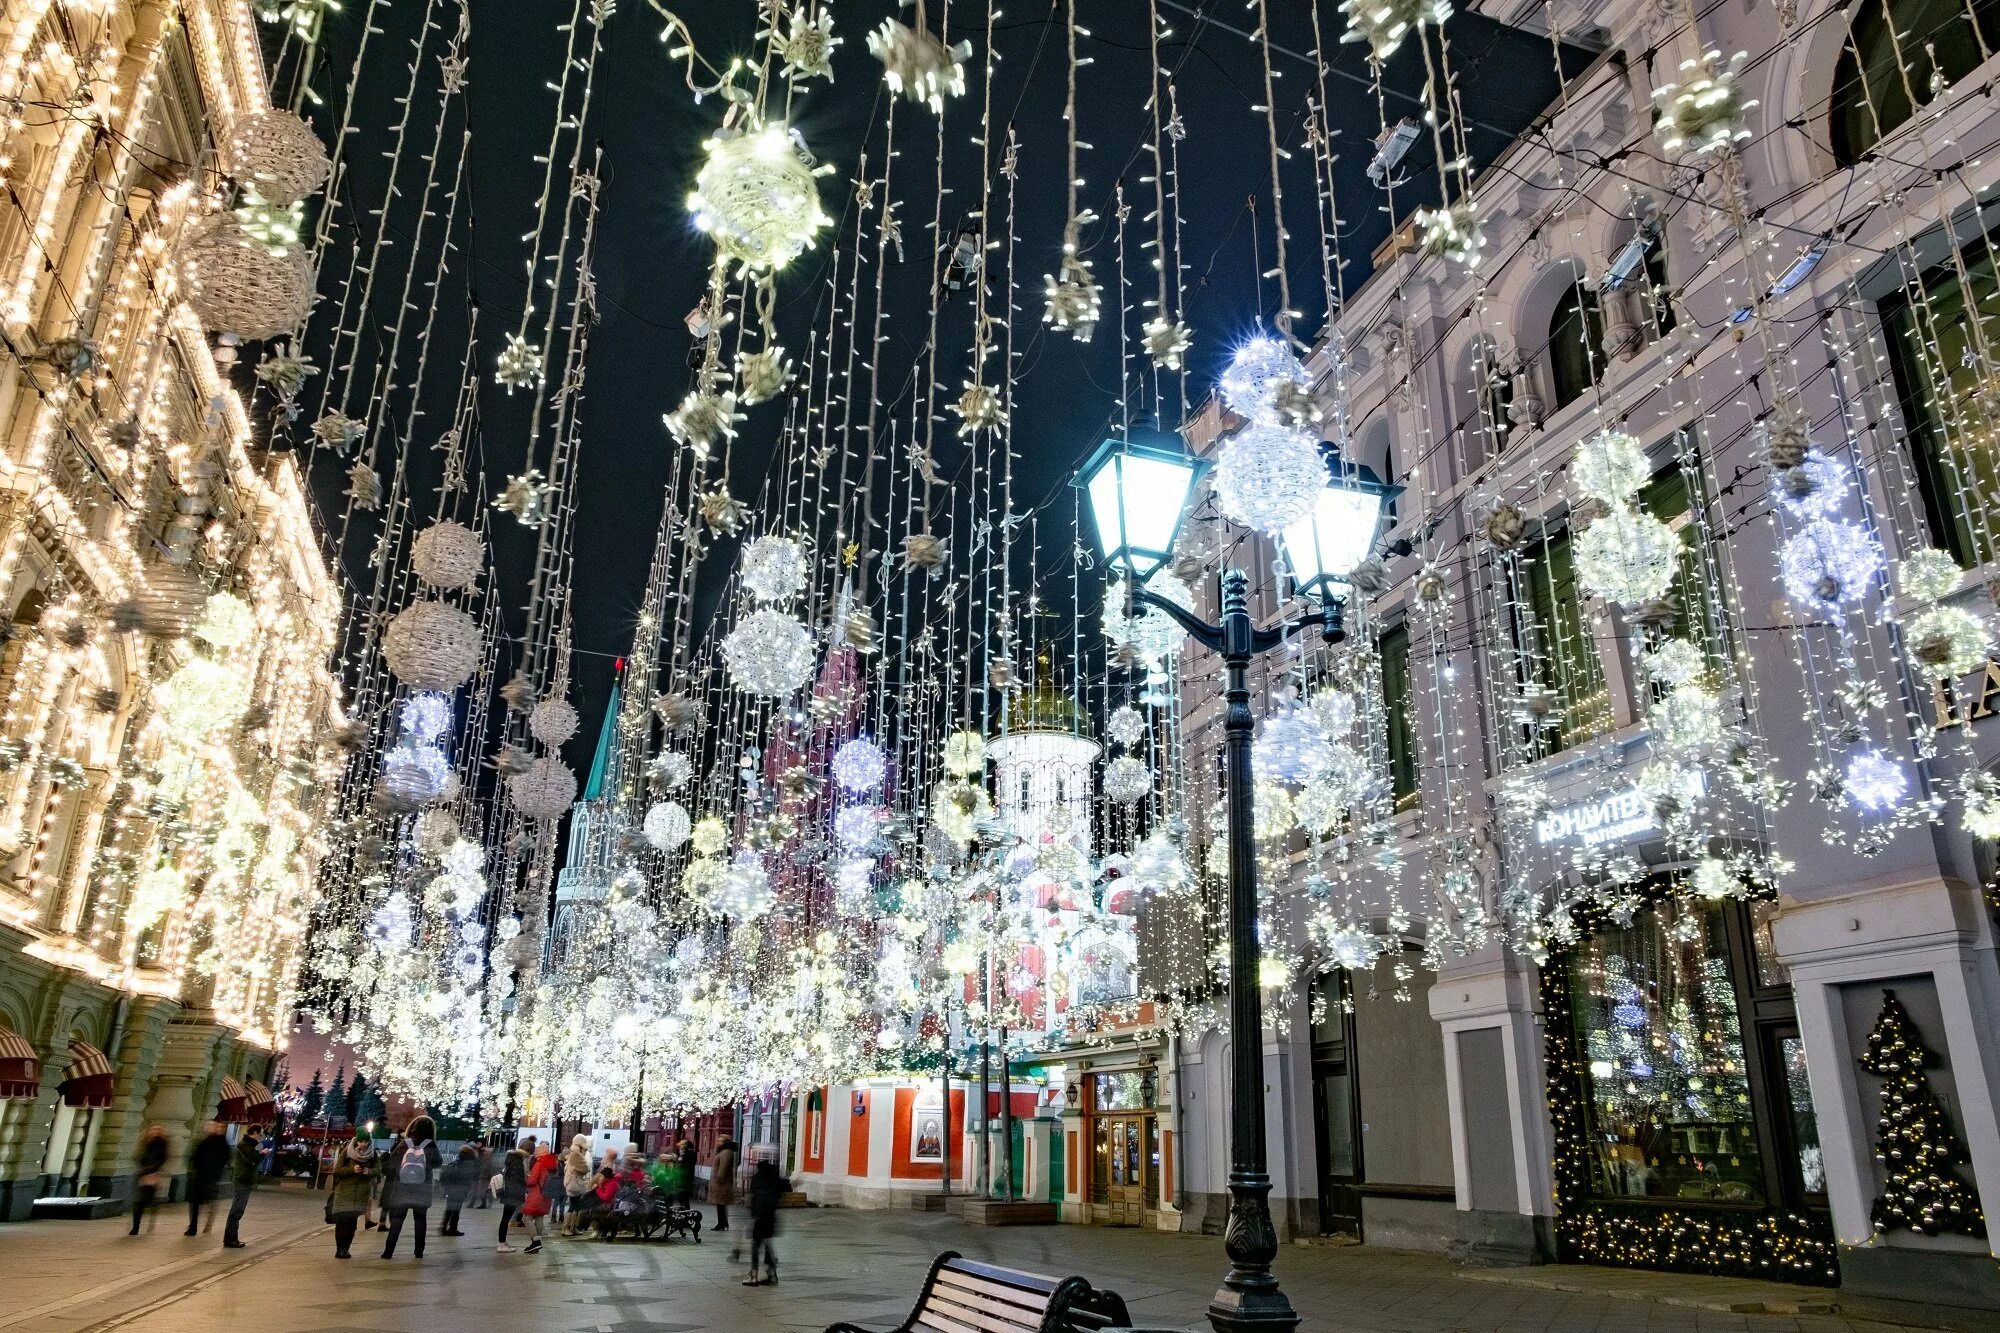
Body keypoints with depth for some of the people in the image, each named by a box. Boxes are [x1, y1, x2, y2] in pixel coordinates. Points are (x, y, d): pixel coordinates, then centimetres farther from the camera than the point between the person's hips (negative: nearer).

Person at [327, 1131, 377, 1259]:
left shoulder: (373, 1154, 0)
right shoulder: (347, 1151, -8)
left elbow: (377, 1169, 4)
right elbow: (337, 1170, -8)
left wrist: (369, 1172, -18)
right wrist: (352, 1169, -23)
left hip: (361, 1193, 2)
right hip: (344, 1191, -2)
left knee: (352, 1222, 4)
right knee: (342, 1221, -4)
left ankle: (345, 1249, 14)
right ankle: (339, 1249, 3)